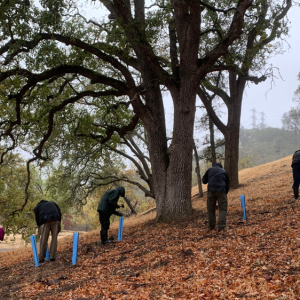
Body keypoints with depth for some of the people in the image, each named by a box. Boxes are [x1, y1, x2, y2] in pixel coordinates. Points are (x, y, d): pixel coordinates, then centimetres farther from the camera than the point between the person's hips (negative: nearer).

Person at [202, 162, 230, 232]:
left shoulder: (210, 170, 16)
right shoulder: (224, 172, 18)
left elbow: (204, 181, 17)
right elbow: (227, 184, 22)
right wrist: (225, 193, 33)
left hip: (211, 191, 1)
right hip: (221, 191, -1)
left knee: (211, 209, 10)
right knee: (223, 209, 2)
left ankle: (211, 227, 14)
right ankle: (221, 227, -10)